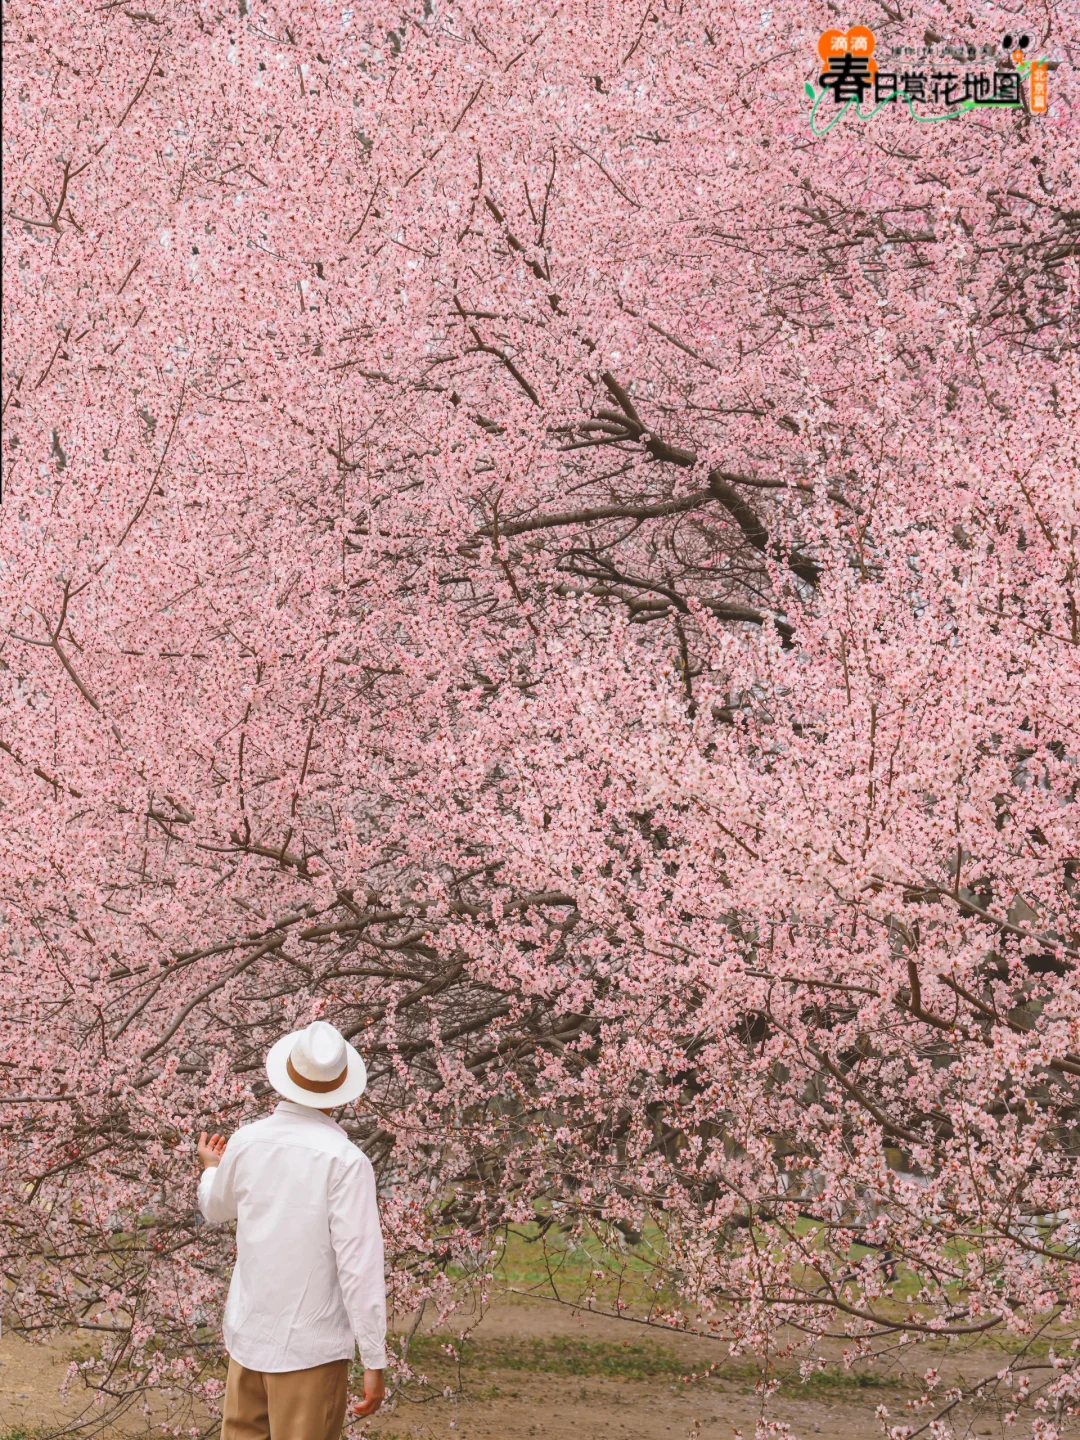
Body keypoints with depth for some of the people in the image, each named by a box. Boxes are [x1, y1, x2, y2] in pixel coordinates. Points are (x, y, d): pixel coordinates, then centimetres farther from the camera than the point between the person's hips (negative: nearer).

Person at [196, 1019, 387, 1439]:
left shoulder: (246, 1142, -2)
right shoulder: (345, 1160, -17)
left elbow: (215, 1207, 19)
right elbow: (360, 1265, -18)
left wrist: (211, 1169, 41)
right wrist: (374, 1361, -12)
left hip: (248, 1336, 5)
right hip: (310, 1346, -5)